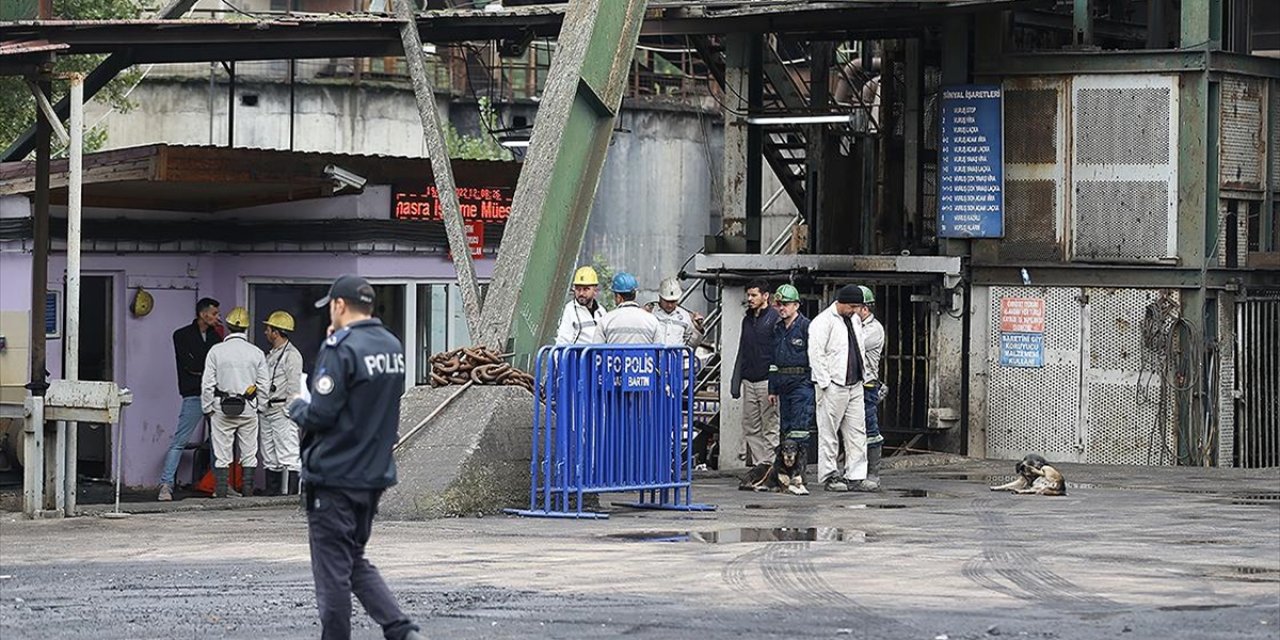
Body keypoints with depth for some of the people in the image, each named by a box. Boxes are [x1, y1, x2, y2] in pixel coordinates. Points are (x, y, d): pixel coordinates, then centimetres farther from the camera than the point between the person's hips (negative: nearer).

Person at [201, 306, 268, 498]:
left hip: (222, 409, -1)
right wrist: (259, 407, 15)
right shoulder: (256, 353, 0)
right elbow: (263, 385, 4)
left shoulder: (216, 351, -5)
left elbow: (207, 383, -4)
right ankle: (248, 489, 9)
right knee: (249, 453, 9)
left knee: (222, 453, 4)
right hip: (249, 409, 1)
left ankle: (221, 489, 3)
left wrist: (207, 408, 6)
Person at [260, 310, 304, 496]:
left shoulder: (291, 355, -8)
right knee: (269, 458, 12)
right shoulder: (270, 355, 20)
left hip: (282, 412, -10)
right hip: (266, 411, 10)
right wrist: (260, 407, 18)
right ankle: (272, 493, 16)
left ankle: (290, 493, -14)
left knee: (288, 456, -11)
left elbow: (294, 386, -13)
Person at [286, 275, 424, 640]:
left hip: (335, 476, -8)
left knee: (333, 569, 1)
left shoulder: (341, 349, -16)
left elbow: (320, 414, -20)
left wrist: (297, 408, 2)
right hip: (376, 473, 8)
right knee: (355, 561, 17)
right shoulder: (393, 347, 10)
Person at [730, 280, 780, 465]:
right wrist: (735, 382, 16)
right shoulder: (747, 320, 17)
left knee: (770, 428, -4)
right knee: (750, 428, 5)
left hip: (767, 381, -7)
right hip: (749, 382, 7)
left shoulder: (775, 318, -6)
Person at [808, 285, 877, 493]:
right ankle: (828, 476, 4)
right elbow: (816, 354, -13)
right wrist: (824, 383, -16)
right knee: (829, 433, -1)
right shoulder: (823, 322, -9)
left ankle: (855, 477, 7)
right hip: (833, 387, -8)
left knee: (857, 432, 5)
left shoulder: (855, 322, 17)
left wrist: (866, 377, 17)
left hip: (854, 386, 8)